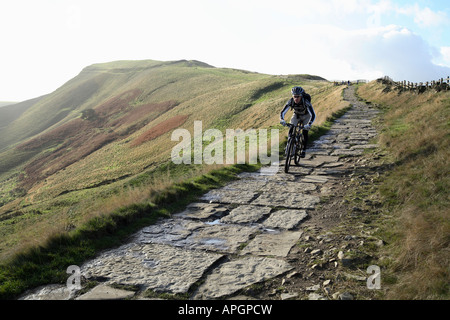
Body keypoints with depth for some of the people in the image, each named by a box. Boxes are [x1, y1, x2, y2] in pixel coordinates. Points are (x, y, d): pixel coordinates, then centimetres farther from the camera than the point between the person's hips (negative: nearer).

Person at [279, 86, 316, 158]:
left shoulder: (306, 102, -38)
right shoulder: (290, 101, -29)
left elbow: (313, 115, -42)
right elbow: (282, 112, -29)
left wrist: (309, 125, -58)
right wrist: (282, 120, -50)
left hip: (306, 116, -2)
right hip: (296, 115, 2)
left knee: (305, 132, -15)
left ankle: (303, 150, 0)